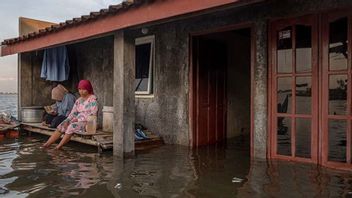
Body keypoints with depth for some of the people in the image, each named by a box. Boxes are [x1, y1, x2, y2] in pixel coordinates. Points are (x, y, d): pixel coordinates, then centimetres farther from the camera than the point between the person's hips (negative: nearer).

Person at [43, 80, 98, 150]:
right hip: (78, 121, 7)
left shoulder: (92, 99, -8)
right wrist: (67, 121, -8)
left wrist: (78, 119, -16)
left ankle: (59, 146, -19)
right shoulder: (78, 100, 14)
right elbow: (73, 113, 10)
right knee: (61, 126, -10)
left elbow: (92, 114, -16)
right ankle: (47, 143, -13)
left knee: (72, 126, -30)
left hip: (88, 122, -7)